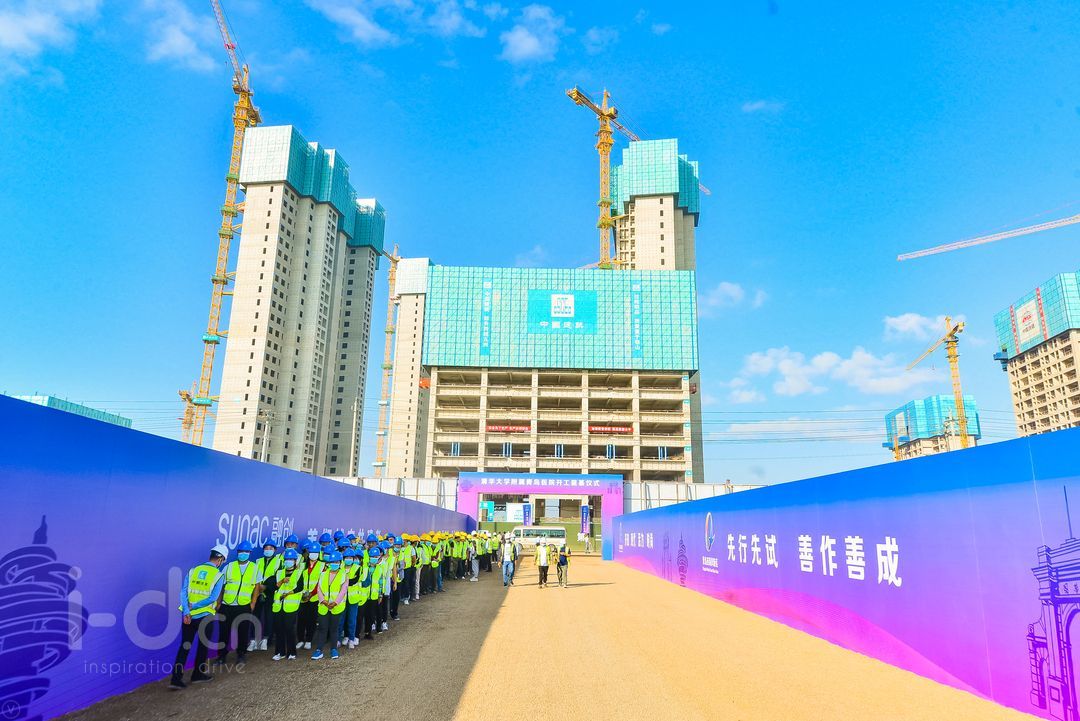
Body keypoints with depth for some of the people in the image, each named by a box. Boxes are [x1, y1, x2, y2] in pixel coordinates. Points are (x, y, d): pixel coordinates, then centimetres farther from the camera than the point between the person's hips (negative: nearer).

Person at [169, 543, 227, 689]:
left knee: (184, 646, 10)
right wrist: (194, 606, -8)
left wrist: (186, 612, -8)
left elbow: (183, 593, -4)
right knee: (203, 645, 16)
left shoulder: (193, 571, 4)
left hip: (189, 616, 3)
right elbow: (213, 598, -15)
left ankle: (176, 678, 3)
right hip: (205, 617, -3)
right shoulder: (219, 575, -7)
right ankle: (198, 674, 26)